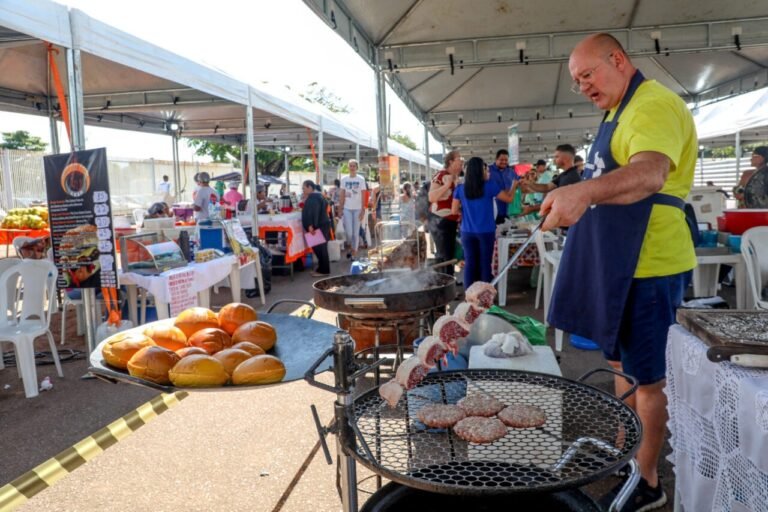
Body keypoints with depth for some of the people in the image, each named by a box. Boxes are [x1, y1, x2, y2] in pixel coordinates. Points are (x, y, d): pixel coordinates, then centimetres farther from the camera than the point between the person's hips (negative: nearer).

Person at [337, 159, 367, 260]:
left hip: (357, 209, -1)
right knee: (349, 232, -5)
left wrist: (363, 210, -9)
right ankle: (351, 247, 22)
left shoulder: (361, 179, 0)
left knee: (356, 232, 3)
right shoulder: (344, 179, 5)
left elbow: (363, 196, -2)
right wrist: (340, 209, 1)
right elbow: (342, 195, 7)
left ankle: (354, 252, 13)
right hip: (347, 209, 1)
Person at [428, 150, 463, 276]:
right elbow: (431, 197, -27)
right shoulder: (440, 176, -15)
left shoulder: (458, 177, 10)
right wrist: (447, 185, -31)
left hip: (453, 221, 8)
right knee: (443, 254, -6)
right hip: (440, 221, -8)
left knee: (451, 252, 14)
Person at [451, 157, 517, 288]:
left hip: (467, 232, 2)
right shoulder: (489, 185, -7)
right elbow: (509, 199, 2)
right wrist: (514, 185, 20)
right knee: (485, 264, 5)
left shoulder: (460, 189, -1)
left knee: (470, 264, 6)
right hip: (486, 232, -2)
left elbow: (454, 211, 2)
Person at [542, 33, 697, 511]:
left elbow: (650, 173, -36)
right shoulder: (619, 110, 16)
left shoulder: (655, 105, -16)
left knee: (645, 377, 2)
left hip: (648, 266, -10)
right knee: (621, 364, 19)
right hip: (617, 264, 10)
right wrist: (579, 198, 14)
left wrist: (584, 190, -52)